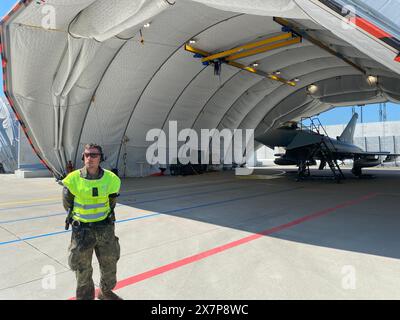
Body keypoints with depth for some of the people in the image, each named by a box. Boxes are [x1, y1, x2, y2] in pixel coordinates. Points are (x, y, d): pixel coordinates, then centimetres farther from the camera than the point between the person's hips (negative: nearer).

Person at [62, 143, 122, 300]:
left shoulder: (111, 179, -9)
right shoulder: (73, 179, -15)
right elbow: (67, 204, 3)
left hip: (106, 229, 3)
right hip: (82, 231, -2)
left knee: (110, 265, 19)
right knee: (83, 270, 10)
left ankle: (105, 292, 45)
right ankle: (84, 297, 33)